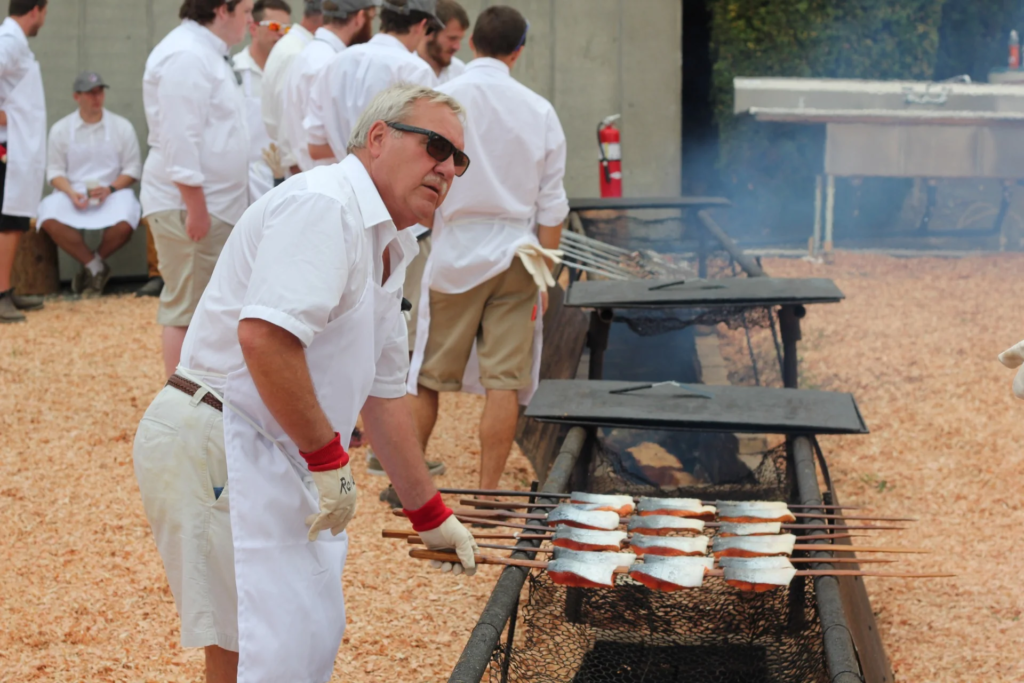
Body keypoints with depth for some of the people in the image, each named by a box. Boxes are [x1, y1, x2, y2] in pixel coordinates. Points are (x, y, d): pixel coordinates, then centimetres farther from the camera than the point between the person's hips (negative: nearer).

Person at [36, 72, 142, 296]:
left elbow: (133, 168, 4)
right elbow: (55, 170, 5)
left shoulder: (122, 126, 5)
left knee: (124, 224, -35)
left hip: (113, 192, -1)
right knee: (49, 219, -32)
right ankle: (95, 267, -14)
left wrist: (110, 189, -14)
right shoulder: (60, 129, 6)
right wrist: (71, 192, -16)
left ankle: (90, 265, -3)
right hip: (72, 192, 1)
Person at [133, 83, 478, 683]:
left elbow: (384, 391, 25)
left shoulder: (386, 248, 19)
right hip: (218, 446, -11)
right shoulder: (321, 205, -15)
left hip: (270, 458, 11)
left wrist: (430, 514, 26)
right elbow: (264, 334, -29)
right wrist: (329, 458, -22)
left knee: (314, 632, 18)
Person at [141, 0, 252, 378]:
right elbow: (181, 139, -20)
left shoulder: (207, 53, 18)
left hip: (212, 204, 10)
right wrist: (195, 206, -22)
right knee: (187, 311, -7)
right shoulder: (186, 56, -15)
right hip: (188, 206, -10)